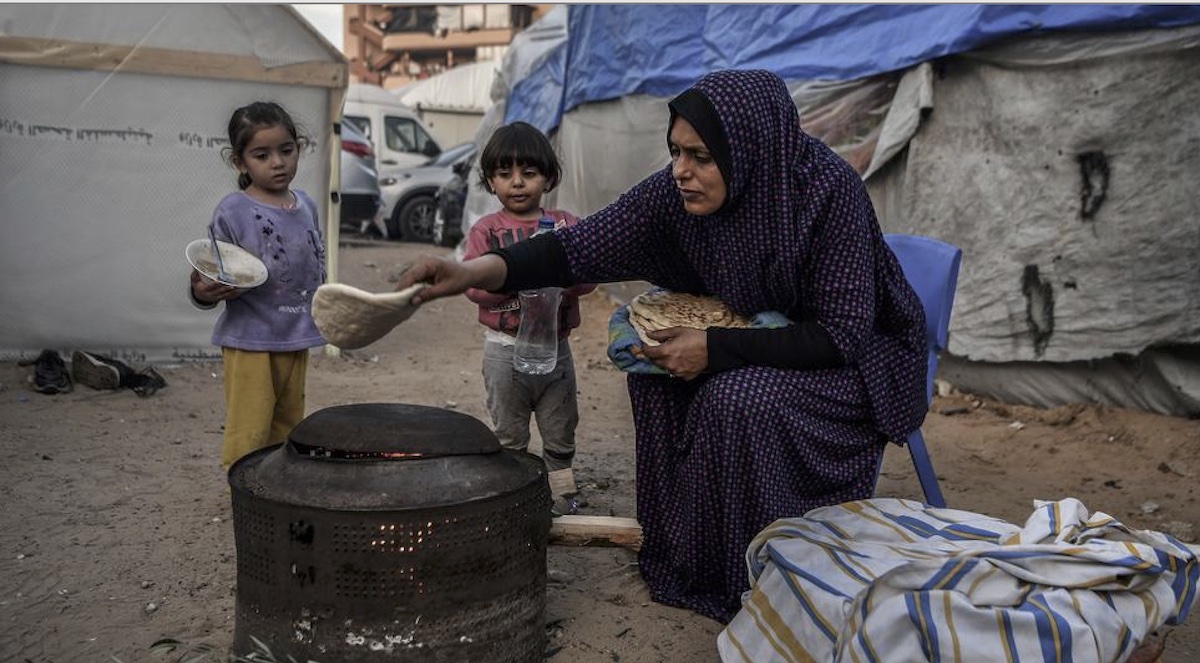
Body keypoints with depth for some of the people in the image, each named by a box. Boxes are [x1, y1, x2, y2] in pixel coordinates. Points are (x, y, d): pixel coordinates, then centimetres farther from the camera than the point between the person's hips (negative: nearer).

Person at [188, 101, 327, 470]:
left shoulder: (306, 206, 7)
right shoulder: (233, 211, -11)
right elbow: (209, 280, -9)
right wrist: (202, 292, -30)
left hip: (297, 340, 6)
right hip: (250, 341, -6)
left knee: (288, 429, 17)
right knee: (249, 436, -2)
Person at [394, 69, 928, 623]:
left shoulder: (828, 191, -31)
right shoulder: (679, 192, -16)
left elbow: (843, 334, -29)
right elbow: (584, 245, -21)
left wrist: (715, 348, -30)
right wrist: (478, 271, -36)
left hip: (859, 354, -6)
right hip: (766, 338, 6)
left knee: (740, 401, -28)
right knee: (659, 372, -10)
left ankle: (755, 584, -6)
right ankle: (685, 551, 8)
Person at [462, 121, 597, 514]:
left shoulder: (565, 225, 2)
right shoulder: (486, 230, -4)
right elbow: (474, 285, -13)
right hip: (506, 348, -2)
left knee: (560, 435, 14)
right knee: (509, 438, 12)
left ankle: (563, 500, 29)